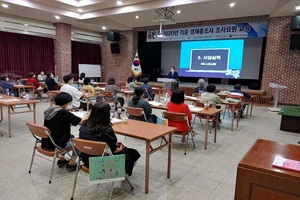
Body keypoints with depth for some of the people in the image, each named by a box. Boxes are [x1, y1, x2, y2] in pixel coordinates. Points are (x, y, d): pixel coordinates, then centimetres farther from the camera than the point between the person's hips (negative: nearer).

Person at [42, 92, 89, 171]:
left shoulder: (48, 110, 1)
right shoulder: (63, 112, -21)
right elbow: (81, 121, -14)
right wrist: (85, 117, 6)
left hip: (45, 143, 8)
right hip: (55, 145, -8)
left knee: (71, 136, 28)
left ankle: (61, 159, 32)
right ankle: (71, 164, 15)